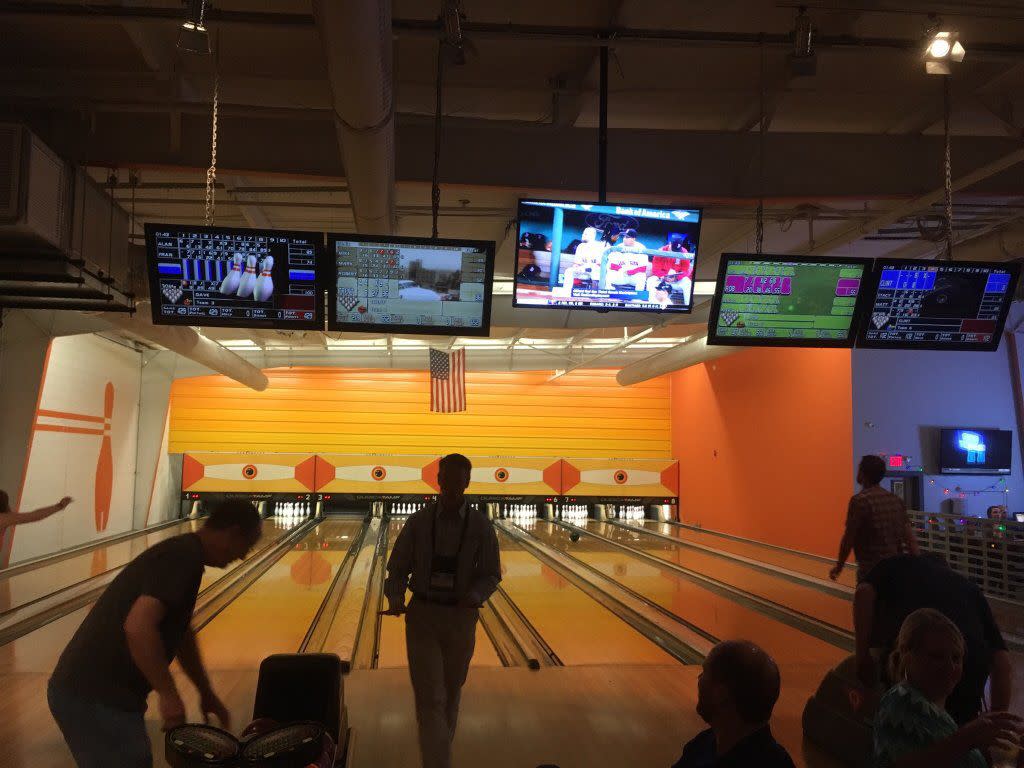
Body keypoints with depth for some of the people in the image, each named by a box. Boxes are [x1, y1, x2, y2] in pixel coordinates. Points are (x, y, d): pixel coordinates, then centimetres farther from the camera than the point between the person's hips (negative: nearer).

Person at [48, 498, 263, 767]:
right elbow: (138, 627, -31)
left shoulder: (181, 552, 14)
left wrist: (206, 693, 34)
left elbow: (180, 633, 26)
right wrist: (169, 694, -20)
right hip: (97, 700, -10)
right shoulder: (184, 557, -17)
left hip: (85, 690, 10)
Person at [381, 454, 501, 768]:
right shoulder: (418, 522, -5)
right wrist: (395, 599, -18)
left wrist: (472, 597, -21)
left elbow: (491, 575, -1)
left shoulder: (480, 526, -5)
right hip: (422, 615, -1)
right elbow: (398, 568, 0)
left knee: (450, 694, 18)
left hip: (461, 618, 2)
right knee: (430, 698, -6)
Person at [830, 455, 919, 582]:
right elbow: (910, 538, 8)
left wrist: (839, 567, 0)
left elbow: (849, 538, -10)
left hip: (871, 570, -7)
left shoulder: (860, 501, -13)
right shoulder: (896, 500, 8)